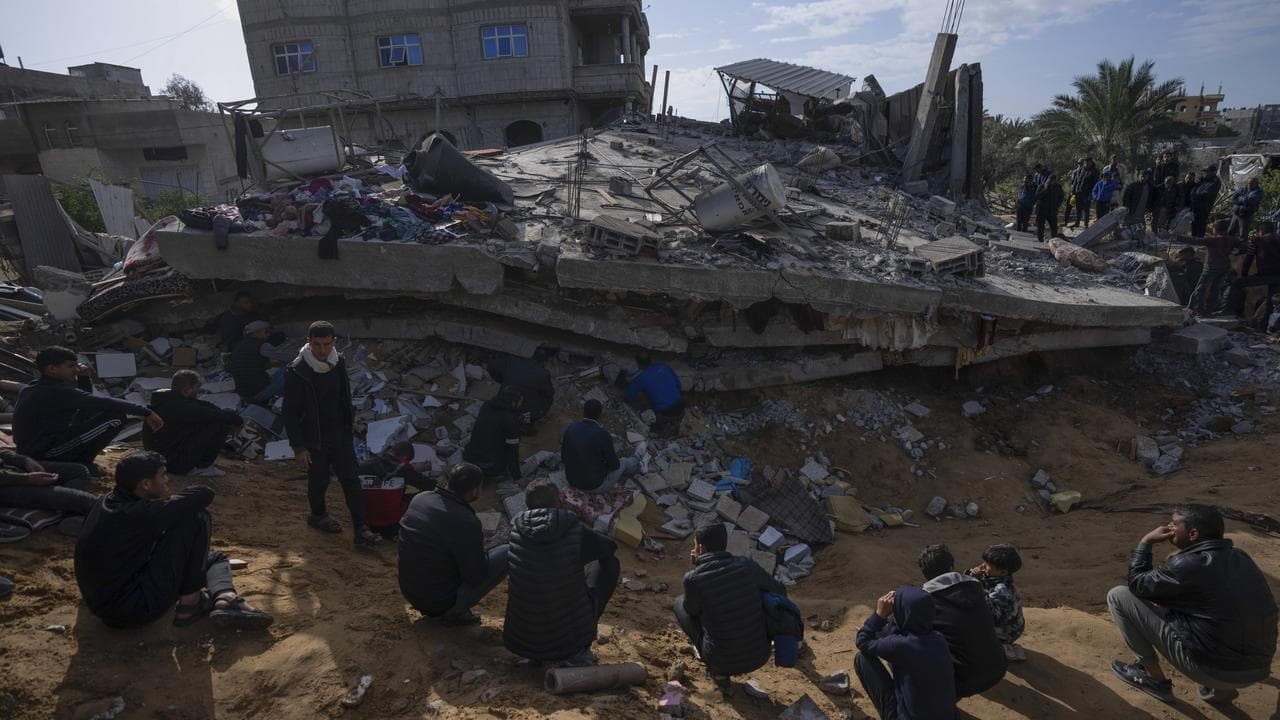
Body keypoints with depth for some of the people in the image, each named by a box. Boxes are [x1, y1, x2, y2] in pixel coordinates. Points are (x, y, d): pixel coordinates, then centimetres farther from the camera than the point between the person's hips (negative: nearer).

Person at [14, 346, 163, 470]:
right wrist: (146, 412, -23)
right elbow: (104, 403, -25)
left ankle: (80, 461, 12)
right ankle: (81, 464, -4)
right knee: (116, 416, -15)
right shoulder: (56, 392, -20)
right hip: (46, 454, -10)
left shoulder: (29, 389, 12)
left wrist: (84, 378, 4)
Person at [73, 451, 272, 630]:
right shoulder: (140, 514, -23)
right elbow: (205, 493, -22)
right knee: (197, 518, -15)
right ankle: (189, 603, -7)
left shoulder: (110, 501, 4)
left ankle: (225, 599, -15)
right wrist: (184, 504, -2)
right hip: (135, 611, -10)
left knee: (216, 558, 17)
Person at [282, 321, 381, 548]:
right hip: (314, 439, -4)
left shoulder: (339, 362, -3)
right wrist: (298, 447, -15)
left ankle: (360, 530, 5)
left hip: (341, 434, 4)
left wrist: (350, 419, 23)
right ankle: (317, 516, 42)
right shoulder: (296, 372, -19)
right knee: (319, 480, 14)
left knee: (351, 480, 1)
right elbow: (290, 413, -15)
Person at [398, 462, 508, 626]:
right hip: (440, 602, -7)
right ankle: (453, 612, -1)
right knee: (508, 553, -6)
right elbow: (477, 578, -19)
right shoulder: (466, 522, -27)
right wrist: (479, 543, -2)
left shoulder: (418, 499, -5)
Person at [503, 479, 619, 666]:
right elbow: (610, 547, 6)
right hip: (571, 631, -4)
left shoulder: (516, 529, -6)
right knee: (610, 563, 13)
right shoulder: (574, 530, -14)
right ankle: (578, 651, 12)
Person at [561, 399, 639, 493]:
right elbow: (614, 465, -14)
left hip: (572, 480, 4)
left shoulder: (570, 429, -12)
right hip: (595, 485, -4)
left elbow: (563, 457, 2)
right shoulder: (603, 436, -26)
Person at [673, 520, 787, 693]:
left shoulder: (693, 579, -17)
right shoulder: (747, 565, -8)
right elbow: (780, 592, 9)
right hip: (760, 656, 4)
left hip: (723, 661, -3)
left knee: (680, 604, 17)